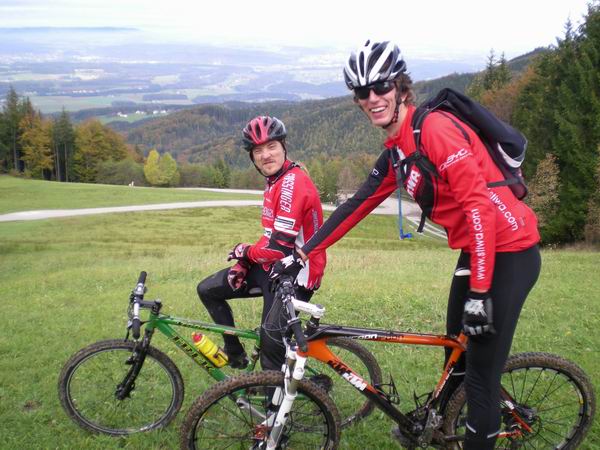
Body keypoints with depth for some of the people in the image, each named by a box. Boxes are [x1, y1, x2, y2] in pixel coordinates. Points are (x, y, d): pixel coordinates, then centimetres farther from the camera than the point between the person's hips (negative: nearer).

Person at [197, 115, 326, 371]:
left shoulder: (292, 182, -22)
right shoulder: (275, 180, 10)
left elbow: (279, 247, -26)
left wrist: (246, 252, -8)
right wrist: (245, 262, 1)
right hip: (271, 266, 10)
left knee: (271, 345, -12)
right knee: (207, 290, 11)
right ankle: (235, 356, 22)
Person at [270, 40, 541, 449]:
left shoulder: (435, 128, -19)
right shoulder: (395, 154, 9)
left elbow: (479, 206, -24)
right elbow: (357, 206, 12)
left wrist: (479, 292, -24)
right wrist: (301, 255, 10)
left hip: (508, 252, -9)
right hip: (475, 250, 9)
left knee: (481, 371, -3)